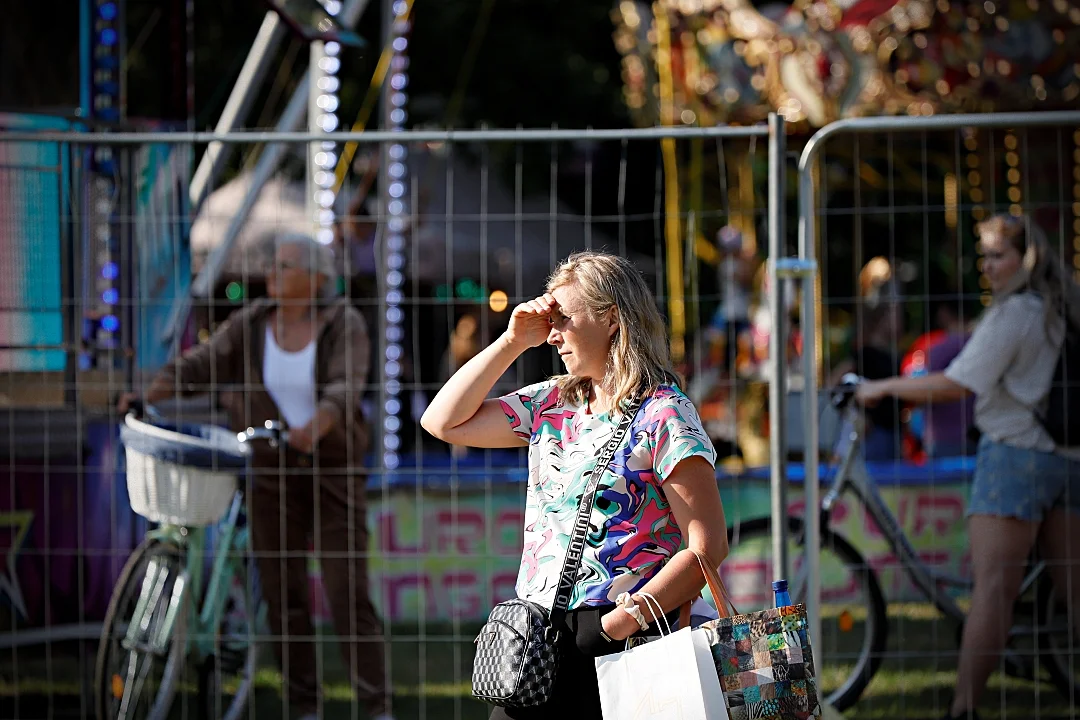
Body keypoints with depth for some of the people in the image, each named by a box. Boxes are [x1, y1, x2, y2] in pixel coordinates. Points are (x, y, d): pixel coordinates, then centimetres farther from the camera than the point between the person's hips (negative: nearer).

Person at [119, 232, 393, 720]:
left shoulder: (344, 325, -10)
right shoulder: (252, 323, -1)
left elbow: (345, 389, -24)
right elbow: (200, 365, -9)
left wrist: (313, 427, -44)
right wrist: (149, 395, -26)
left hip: (334, 472, -3)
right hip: (271, 473, 3)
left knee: (348, 595, -7)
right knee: (283, 593, 4)